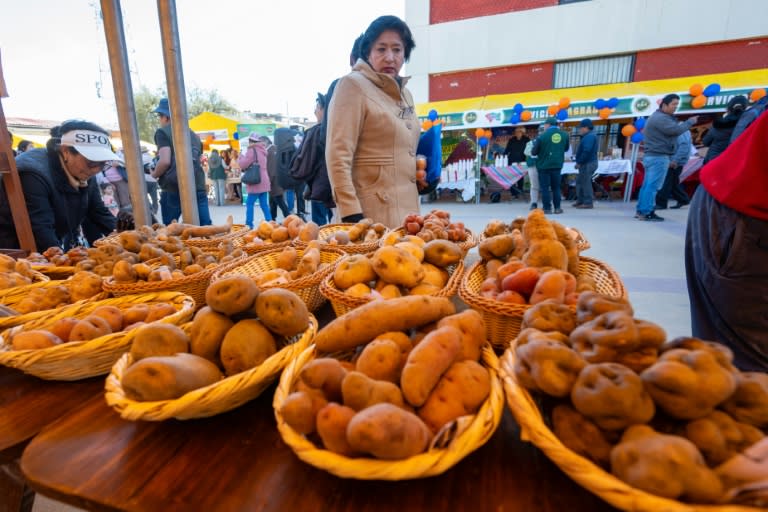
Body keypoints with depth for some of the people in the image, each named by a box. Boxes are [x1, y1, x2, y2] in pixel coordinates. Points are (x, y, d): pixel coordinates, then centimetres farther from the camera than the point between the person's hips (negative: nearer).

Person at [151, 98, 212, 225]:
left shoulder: (162, 132, 5)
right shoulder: (194, 135, 23)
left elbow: (165, 161, -9)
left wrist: (154, 174, 8)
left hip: (173, 188, -4)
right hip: (198, 186, 4)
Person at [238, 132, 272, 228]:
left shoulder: (252, 150, -11)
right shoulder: (262, 150, 16)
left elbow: (243, 164, -9)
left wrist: (240, 158, 10)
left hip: (256, 182, -8)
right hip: (264, 182, 8)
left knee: (249, 204, -3)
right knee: (264, 204, 9)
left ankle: (249, 224, -4)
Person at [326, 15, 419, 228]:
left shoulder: (405, 94, 17)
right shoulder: (353, 85, -5)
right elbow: (338, 156, -14)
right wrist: (351, 214, -21)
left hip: (406, 209, 7)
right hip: (372, 214, -7)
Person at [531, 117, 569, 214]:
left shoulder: (542, 136, -13)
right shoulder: (564, 135, 2)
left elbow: (534, 152, -7)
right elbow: (566, 148, 15)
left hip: (544, 165, -4)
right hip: (557, 164, 4)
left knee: (545, 187, 3)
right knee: (556, 187, 14)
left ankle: (547, 208, 3)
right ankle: (557, 208, 15)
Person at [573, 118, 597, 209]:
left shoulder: (590, 136, -14)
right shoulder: (588, 136, 19)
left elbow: (586, 151, -24)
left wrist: (579, 162, -18)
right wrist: (579, 162, 11)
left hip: (588, 164, -11)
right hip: (586, 163, 11)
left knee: (586, 182, -8)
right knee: (579, 182, 16)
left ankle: (588, 203, -4)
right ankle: (580, 201, 22)